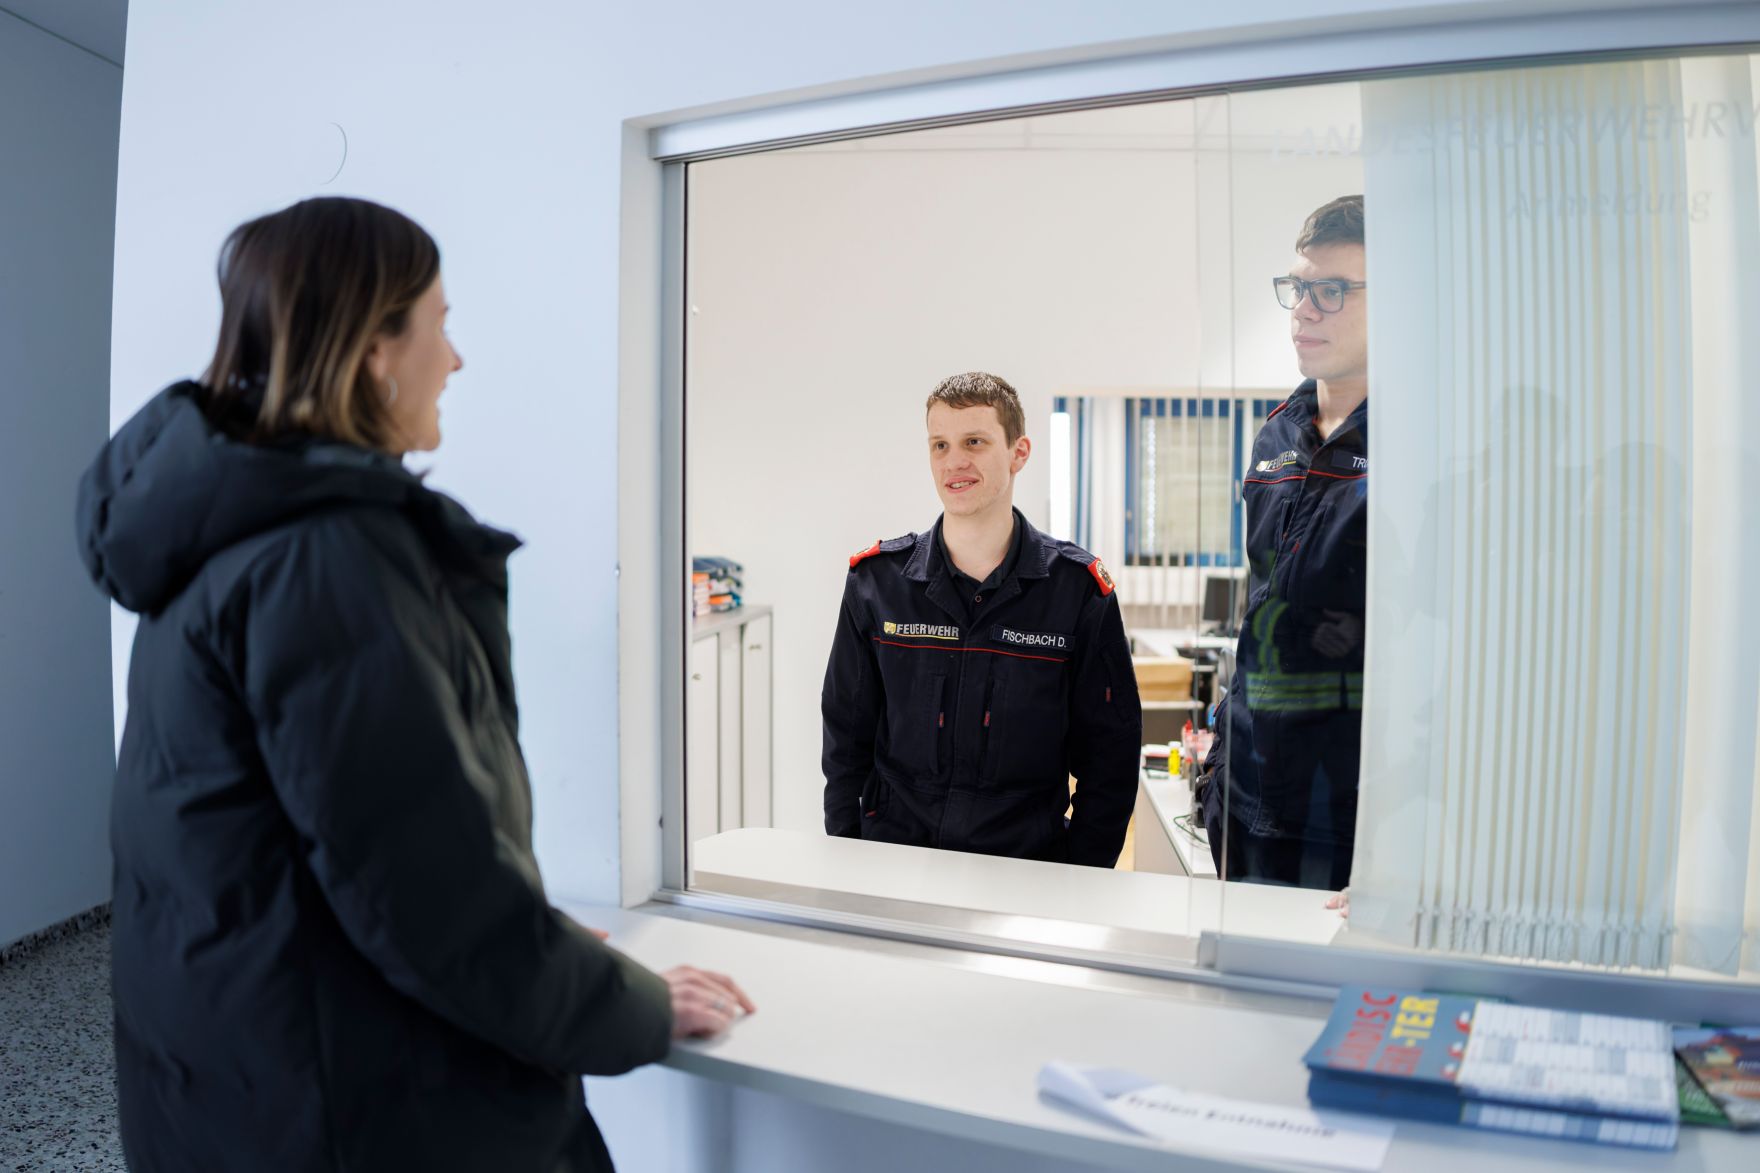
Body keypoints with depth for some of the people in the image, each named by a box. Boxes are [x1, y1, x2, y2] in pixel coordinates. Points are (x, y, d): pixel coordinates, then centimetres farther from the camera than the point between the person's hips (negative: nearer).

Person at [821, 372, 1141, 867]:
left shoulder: (1078, 588, -2)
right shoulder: (877, 580, 2)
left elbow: (1109, 752, 3)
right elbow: (845, 741, 8)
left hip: (1029, 861, 0)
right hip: (894, 860, 1)